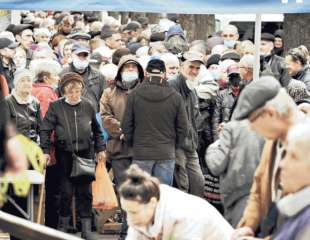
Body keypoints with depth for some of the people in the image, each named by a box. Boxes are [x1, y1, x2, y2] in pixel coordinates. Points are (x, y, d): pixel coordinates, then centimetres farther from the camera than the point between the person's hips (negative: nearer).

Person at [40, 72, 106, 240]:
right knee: (66, 191, -1)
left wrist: (100, 149, 12)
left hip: (85, 153, 2)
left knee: (85, 191, 4)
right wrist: (45, 150, -8)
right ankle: (63, 225, 13)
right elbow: (45, 130, -2)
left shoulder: (88, 106, 5)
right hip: (64, 154, -2)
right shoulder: (55, 106, -3)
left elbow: (96, 130, 15)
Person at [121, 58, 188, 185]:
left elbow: (126, 125, 1)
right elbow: (183, 127, 3)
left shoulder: (134, 95, -3)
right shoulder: (175, 97, -2)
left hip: (141, 154, 0)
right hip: (166, 155, 1)